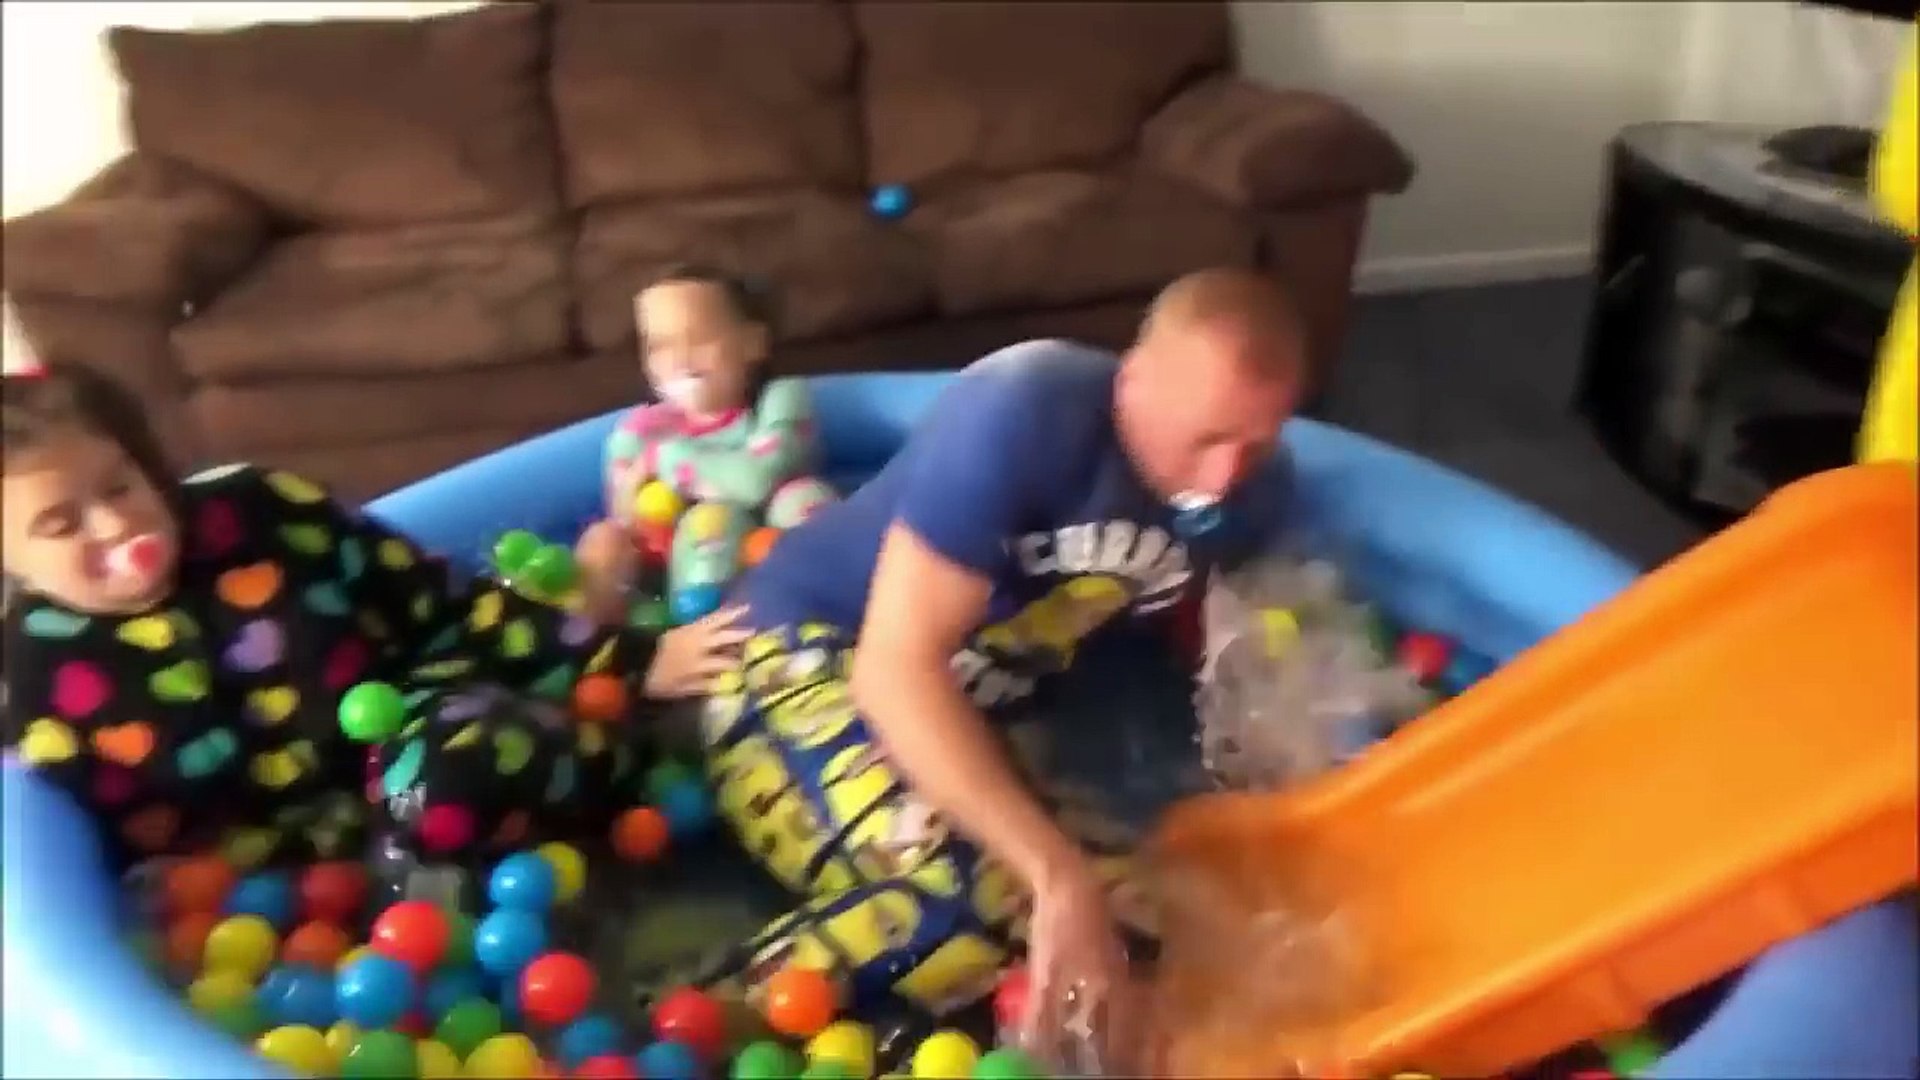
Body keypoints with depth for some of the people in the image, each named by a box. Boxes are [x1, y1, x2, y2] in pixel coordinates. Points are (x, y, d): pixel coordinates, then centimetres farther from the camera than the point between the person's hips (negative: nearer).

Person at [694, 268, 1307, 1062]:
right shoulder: (1021, 415, -29)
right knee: (955, 917, -32)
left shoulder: (1251, 487, -8)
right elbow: (898, 667, -34)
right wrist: (1061, 875, -40)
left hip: (985, 703, 8)